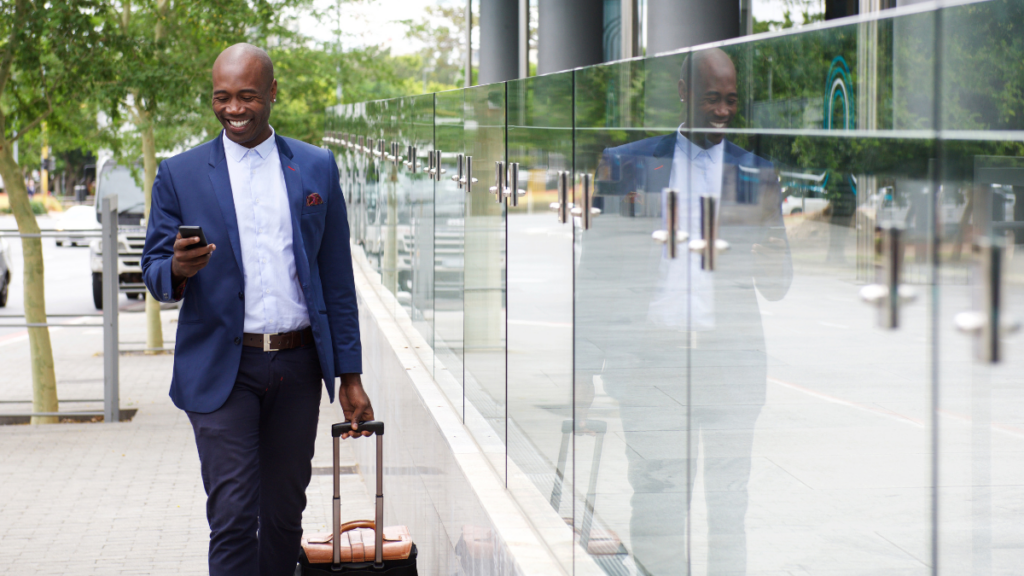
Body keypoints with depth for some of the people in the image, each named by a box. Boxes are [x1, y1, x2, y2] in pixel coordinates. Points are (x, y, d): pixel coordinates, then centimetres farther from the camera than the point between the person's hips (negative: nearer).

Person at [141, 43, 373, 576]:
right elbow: (155, 272, 4)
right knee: (232, 518, -9)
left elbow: (337, 278, 9)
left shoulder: (316, 167, 8)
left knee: (285, 516, 11)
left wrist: (350, 375, 6)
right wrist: (179, 269, -22)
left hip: (298, 368, 3)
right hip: (221, 368, -2)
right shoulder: (180, 175, 2)